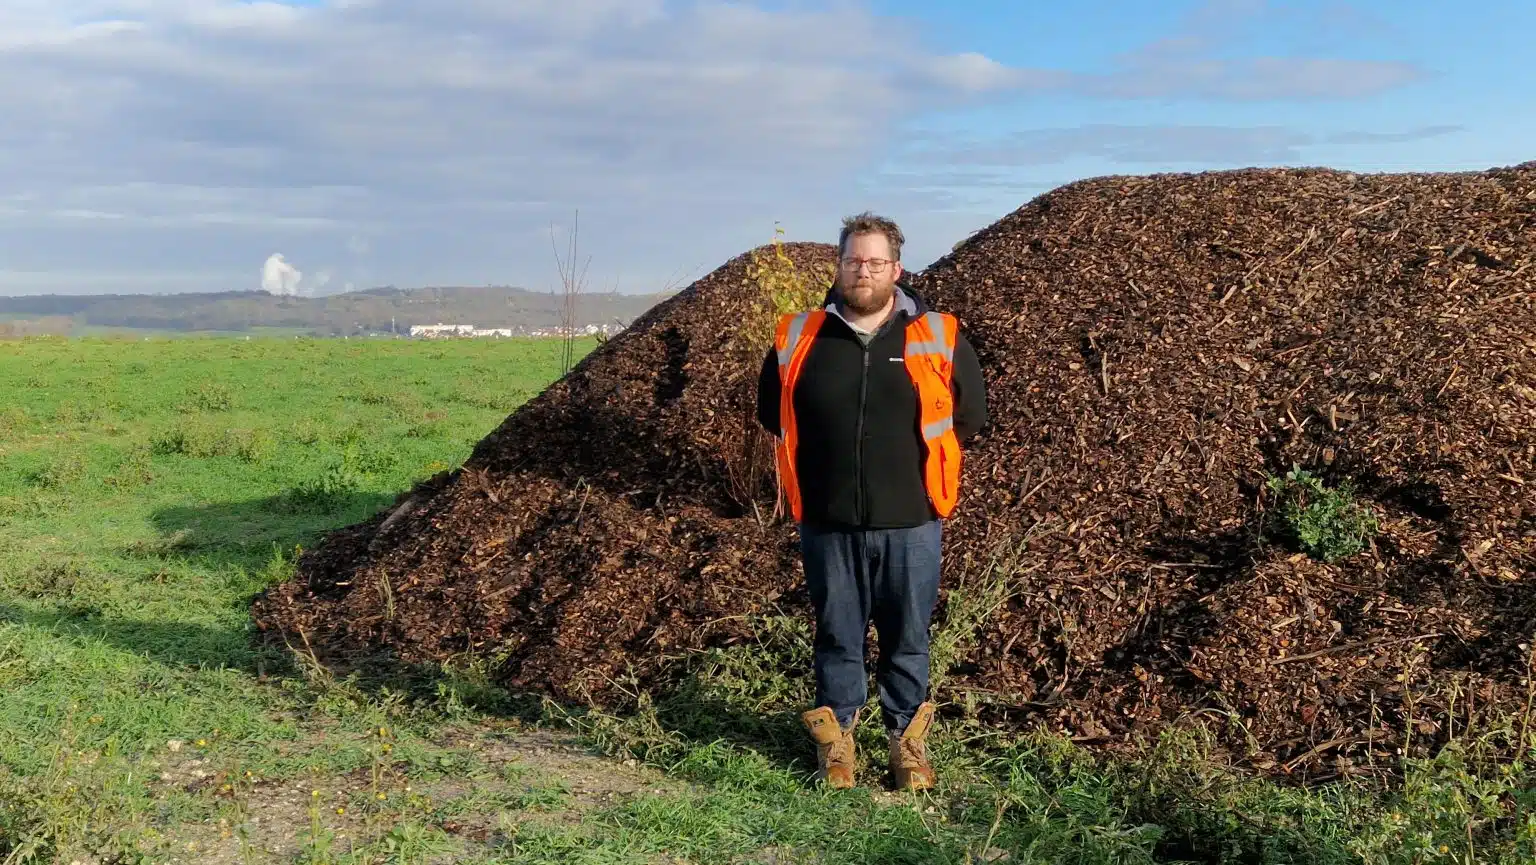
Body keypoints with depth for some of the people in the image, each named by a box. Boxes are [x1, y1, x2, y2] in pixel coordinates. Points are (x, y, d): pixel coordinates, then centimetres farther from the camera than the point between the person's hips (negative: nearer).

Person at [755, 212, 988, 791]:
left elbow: (970, 414, 10)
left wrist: (921, 463, 9)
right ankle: (835, 739, 25)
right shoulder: (797, 339, 1)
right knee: (837, 634, 11)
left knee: (908, 637, 9)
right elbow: (771, 413, 14)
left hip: (911, 523, 0)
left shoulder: (938, 338, -1)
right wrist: (822, 465, 9)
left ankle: (908, 741, 24)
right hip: (827, 523, 1)